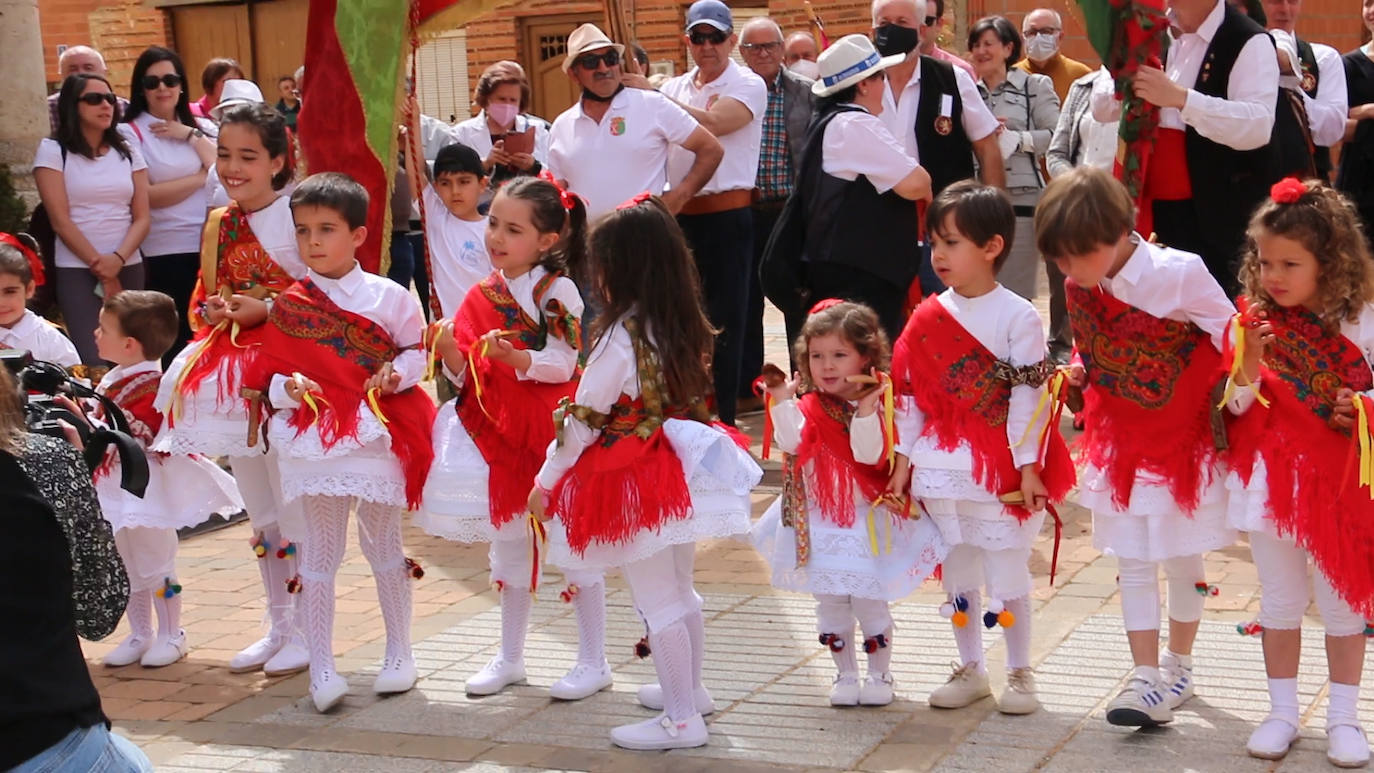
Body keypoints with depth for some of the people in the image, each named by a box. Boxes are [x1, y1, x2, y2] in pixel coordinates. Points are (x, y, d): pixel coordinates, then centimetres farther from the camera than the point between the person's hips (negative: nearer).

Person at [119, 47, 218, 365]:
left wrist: (190, 134, -7)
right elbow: (145, 196, -11)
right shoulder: (129, 133, -1)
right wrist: (202, 177, -6)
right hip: (165, 251, -4)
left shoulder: (201, 126, 12)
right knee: (176, 338, 3)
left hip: (212, 244, 4)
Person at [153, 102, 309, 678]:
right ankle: (280, 626, 28)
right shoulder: (218, 226, 9)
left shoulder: (295, 217, -11)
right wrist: (213, 312, -5)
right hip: (230, 374, 7)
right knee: (258, 511, 16)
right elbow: (202, 300, 17)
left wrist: (265, 309, -22)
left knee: (294, 503, -2)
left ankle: (308, 628, 10)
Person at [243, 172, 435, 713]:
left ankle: (399, 654, 26)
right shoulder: (288, 307, 1)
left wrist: (398, 372, -13)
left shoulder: (387, 297, -2)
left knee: (384, 545, 11)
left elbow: (417, 349, 6)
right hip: (315, 440, 1)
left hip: (378, 437, -1)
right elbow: (267, 375, 3)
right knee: (321, 548, 4)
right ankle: (321, 669, 11)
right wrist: (286, 388, -17)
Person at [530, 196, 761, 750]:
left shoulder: (621, 337, -19)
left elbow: (583, 420, -14)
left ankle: (682, 720, 4)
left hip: (636, 485, -8)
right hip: (684, 469, 8)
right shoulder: (687, 328, 2)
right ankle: (690, 689, 37)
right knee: (680, 589, 22)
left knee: (656, 600, -1)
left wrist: (545, 481, -2)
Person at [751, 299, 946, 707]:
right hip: (819, 523, 4)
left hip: (866, 519, -4)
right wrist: (782, 399, -24)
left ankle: (879, 674, 20)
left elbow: (871, 455, -22)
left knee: (870, 601, 2)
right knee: (830, 604, 10)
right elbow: (791, 442, -16)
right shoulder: (808, 407, 2)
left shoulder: (876, 405, -9)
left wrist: (865, 410, -32)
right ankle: (845, 674, 24)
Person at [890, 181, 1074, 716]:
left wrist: (1029, 466, -13)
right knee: (956, 572, 14)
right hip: (942, 466, 5)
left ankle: (1019, 672, 17)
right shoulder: (928, 317, 4)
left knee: (1008, 573, 3)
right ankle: (970, 669, 27)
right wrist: (904, 458, 5)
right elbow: (910, 393, 7)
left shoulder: (1018, 318, -9)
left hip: (1001, 469, -5)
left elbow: (1029, 397, -11)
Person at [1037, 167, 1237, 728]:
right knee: (1133, 562, 4)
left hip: (1185, 439, -4)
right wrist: (1078, 374, -4)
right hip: (1120, 443, 4)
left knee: (1183, 557, 11)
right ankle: (1147, 678, 9)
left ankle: (1178, 665, 29)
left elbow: (1234, 339, -12)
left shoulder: (1178, 275, -21)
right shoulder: (1080, 288, -4)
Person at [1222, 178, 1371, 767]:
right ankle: (1282, 712, 24)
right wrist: (1249, 363, -24)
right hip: (1273, 478, 1)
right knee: (1280, 602, 12)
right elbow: (1237, 405, -7)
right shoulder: (1254, 322, -6)